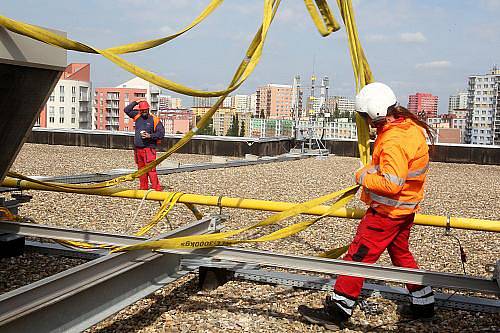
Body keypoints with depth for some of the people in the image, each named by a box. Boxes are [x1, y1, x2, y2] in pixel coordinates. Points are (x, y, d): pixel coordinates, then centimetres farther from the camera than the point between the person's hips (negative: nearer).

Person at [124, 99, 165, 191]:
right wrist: (136, 102, 6)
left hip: (149, 148, -6)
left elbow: (161, 133, -7)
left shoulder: (154, 120, -4)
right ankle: (143, 188, 21)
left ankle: (157, 188, -13)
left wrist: (150, 136, -18)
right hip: (138, 148, 6)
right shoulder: (137, 116, 11)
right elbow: (126, 110, 14)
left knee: (151, 169, -13)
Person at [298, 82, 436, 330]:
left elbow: (392, 183, -33)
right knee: (400, 254, 23)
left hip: (387, 211, -10)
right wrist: (371, 172, 12)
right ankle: (423, 303, 34)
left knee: (359, 255, -4)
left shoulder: (393, 141, -27)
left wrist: (363, 177, -18)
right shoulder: (410, 125, 4)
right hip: (405, 208, 10)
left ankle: (337, 311, 2)